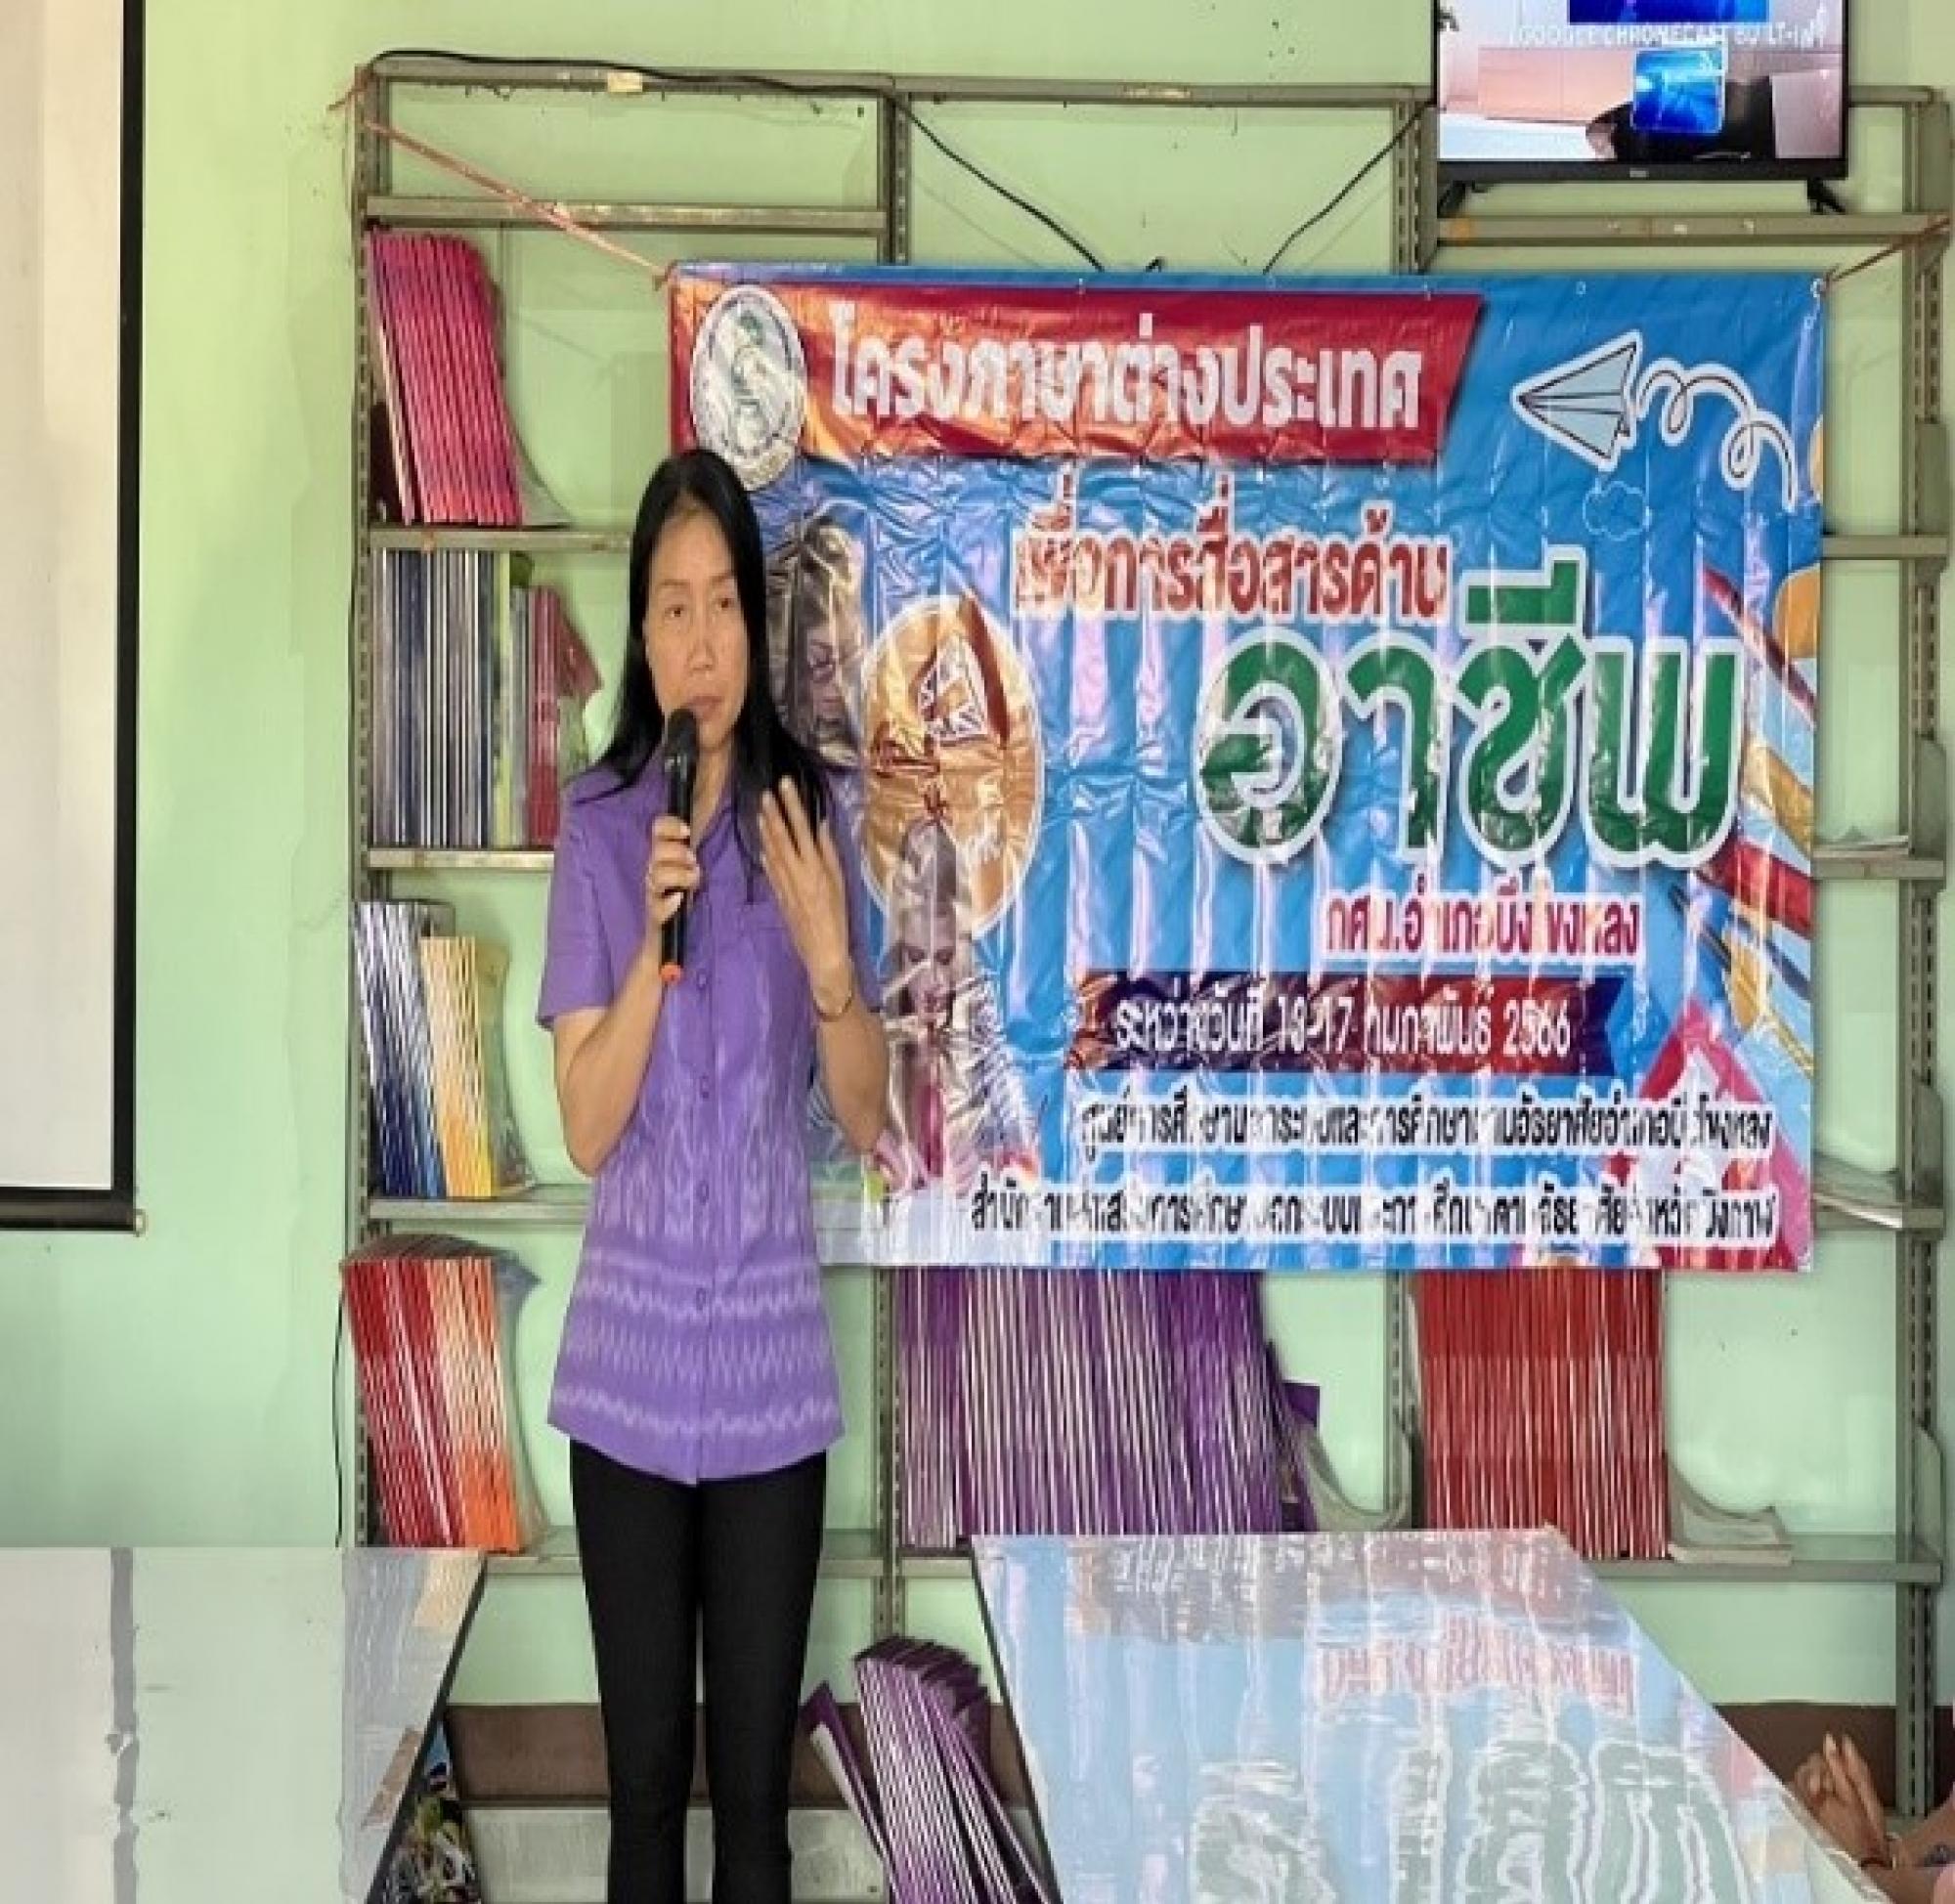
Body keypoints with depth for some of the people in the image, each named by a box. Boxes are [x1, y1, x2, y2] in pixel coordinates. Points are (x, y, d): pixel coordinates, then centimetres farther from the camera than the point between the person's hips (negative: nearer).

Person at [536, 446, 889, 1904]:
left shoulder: (809, 814, -2)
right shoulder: (599, 827, -3)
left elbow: (869, 1118, -2)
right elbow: (585, 1127, -9)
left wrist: (827, 959, -20)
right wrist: (655, 940, -22)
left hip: (770, 1363, 0)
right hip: (630, 1361, 0)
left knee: (757, 1778, 7)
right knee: (645, 1772, 9)